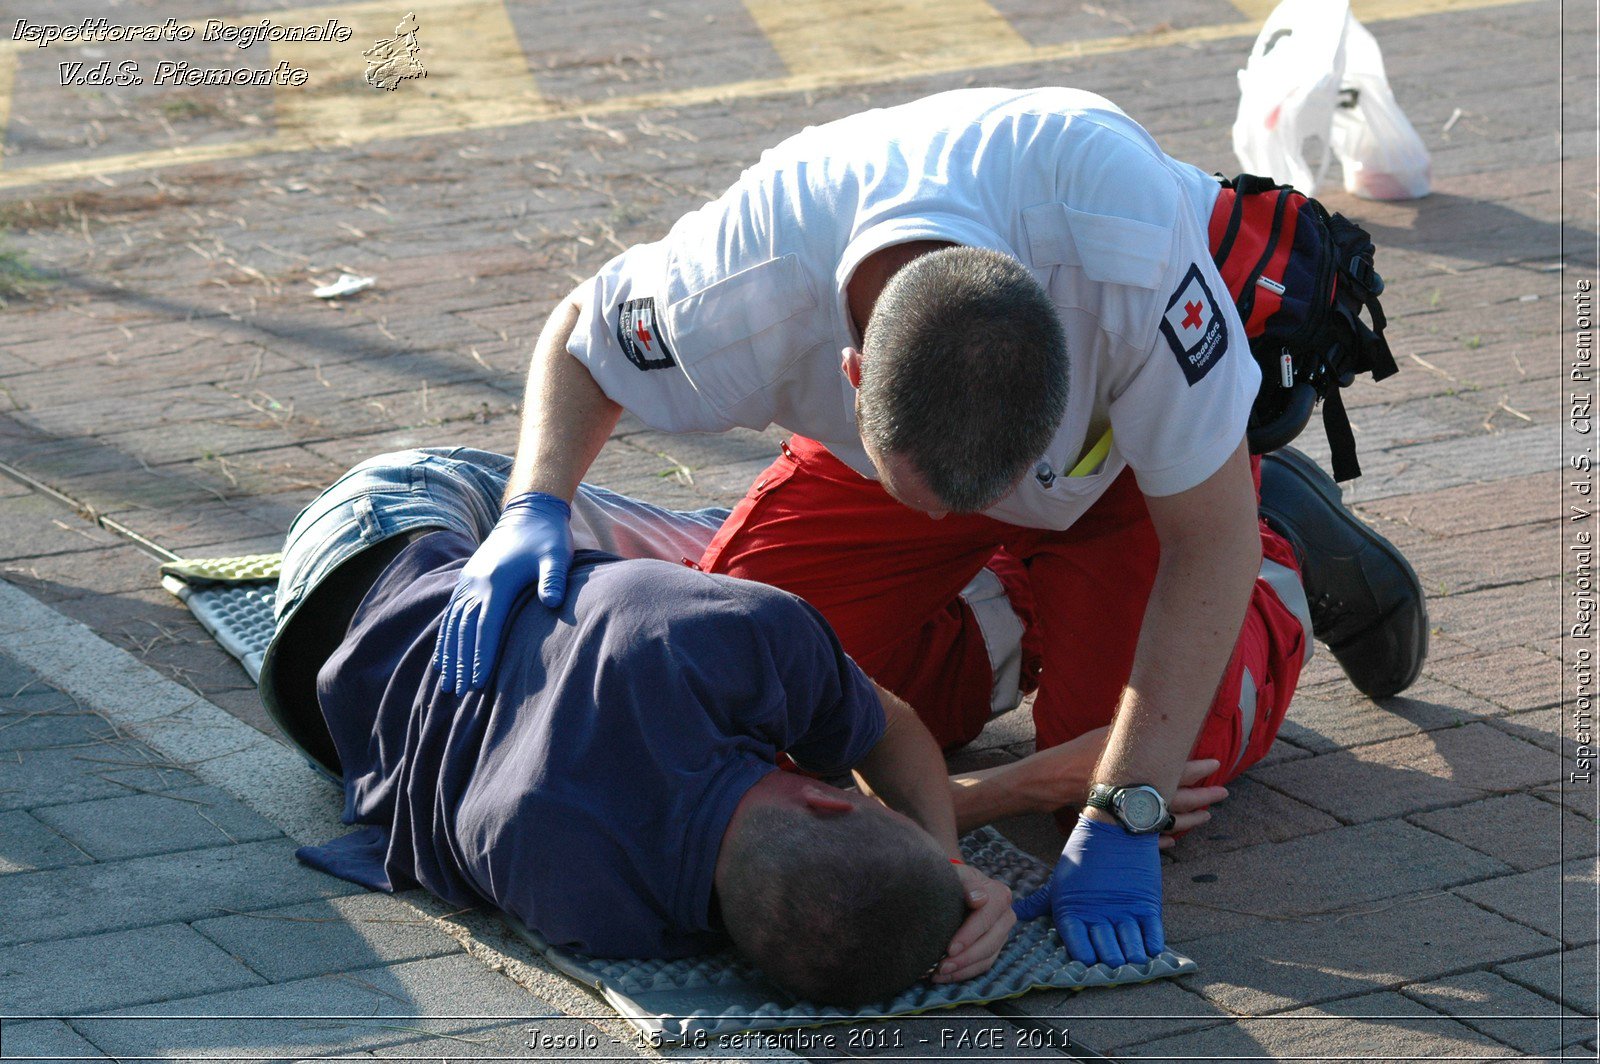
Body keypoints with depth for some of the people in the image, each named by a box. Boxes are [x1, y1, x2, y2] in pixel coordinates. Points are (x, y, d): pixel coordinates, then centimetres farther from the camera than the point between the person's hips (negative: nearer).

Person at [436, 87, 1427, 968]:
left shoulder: (1126, 248, -47)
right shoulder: (746, 292, -40)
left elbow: (1206, 540, -35)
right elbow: (582, 334, -14)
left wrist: (1121, 821, -37)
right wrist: (535, 509, -35)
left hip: (1141, 418, -3)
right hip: (888, 414, 3)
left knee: (1170, 749, -19)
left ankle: (1284, 559, 13)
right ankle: (1025, 610, 17)